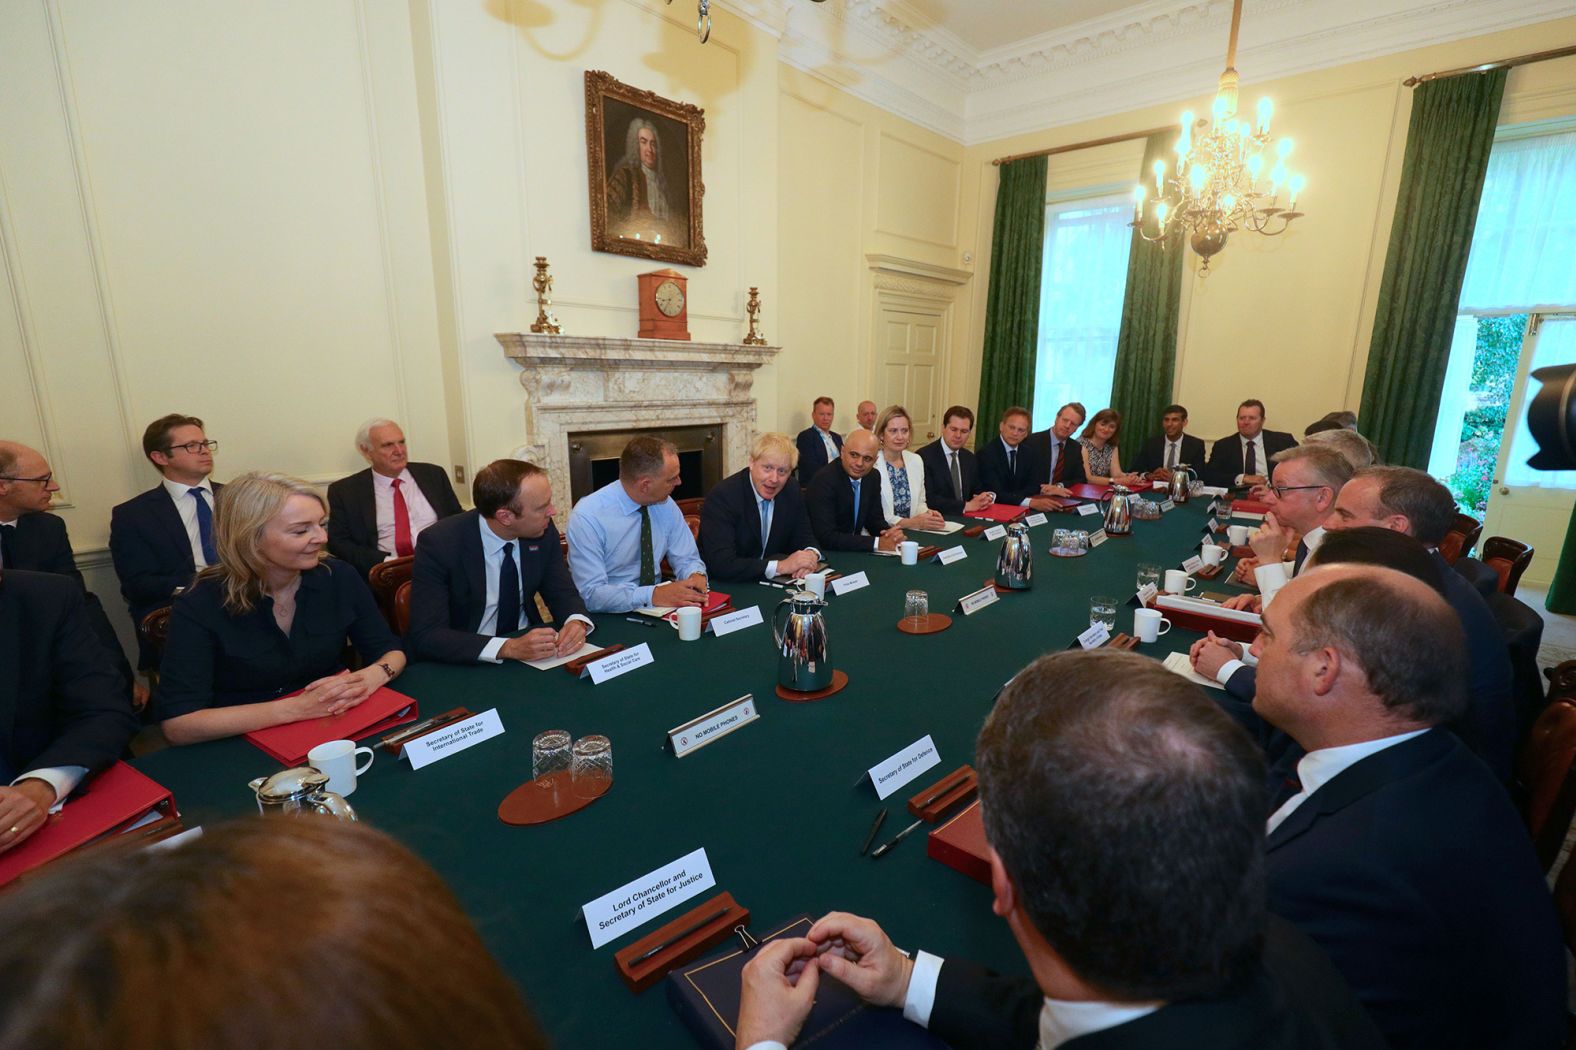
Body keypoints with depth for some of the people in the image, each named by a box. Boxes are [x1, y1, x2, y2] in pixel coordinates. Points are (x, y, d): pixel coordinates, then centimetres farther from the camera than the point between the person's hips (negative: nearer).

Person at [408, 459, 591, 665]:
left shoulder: (544, 531, -9)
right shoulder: (438, 544, -20)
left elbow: (562, 592, 1)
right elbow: (426, 636, -22)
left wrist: (577, 622, -21)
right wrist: (508, 648, -34)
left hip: (531, 654, 3)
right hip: (467, 665, -3)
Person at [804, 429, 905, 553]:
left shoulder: (873, 477, 0)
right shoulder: (824, 481, -20)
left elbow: (874, 519, 11)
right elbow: (826, 537, -26)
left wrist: (892, 535, -10)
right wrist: (876, 543, -24)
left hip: (853, 551, 7)